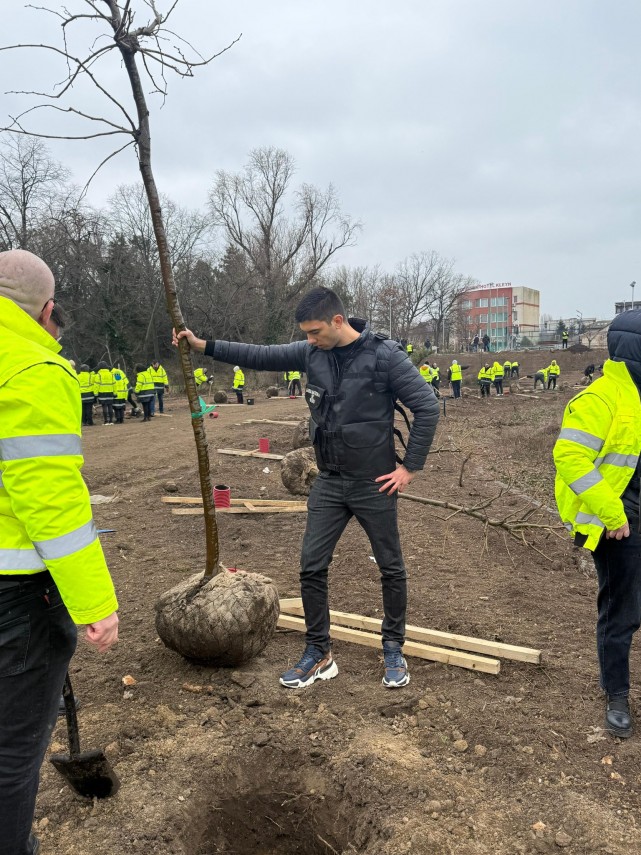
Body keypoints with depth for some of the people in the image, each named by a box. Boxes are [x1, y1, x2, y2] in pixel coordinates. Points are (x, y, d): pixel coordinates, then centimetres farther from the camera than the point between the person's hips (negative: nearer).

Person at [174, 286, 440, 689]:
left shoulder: (385, 355, -16)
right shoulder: (311, 352, -1)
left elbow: (427, 407, -14)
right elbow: (262, 356, 6)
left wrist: (410, 466, -13)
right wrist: (204, 345, 2)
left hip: (374, 484, -4)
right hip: (329, 482, 5)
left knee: (391, 568, 11)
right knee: (312, 567, 5)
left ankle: (394, 649, 31)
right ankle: (319, 654, 22)